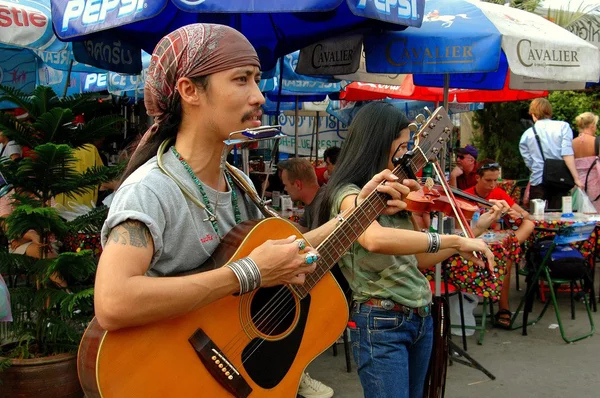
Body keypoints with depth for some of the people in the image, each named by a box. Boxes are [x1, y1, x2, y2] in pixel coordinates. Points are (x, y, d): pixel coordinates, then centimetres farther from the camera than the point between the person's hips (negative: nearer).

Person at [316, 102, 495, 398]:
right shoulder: (348, 194, -15)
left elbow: (421, 259, 12)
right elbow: (375, 239, -37)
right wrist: (455, 240, -33)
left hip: (420, 318, 8)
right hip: (381, 322, -8)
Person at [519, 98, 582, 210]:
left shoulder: (527, 134, 4)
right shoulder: (563, 126, 1)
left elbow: (529, 163, 5)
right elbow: (567, 154, -10)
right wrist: (576, 178, -11)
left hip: (537, 183, 0)